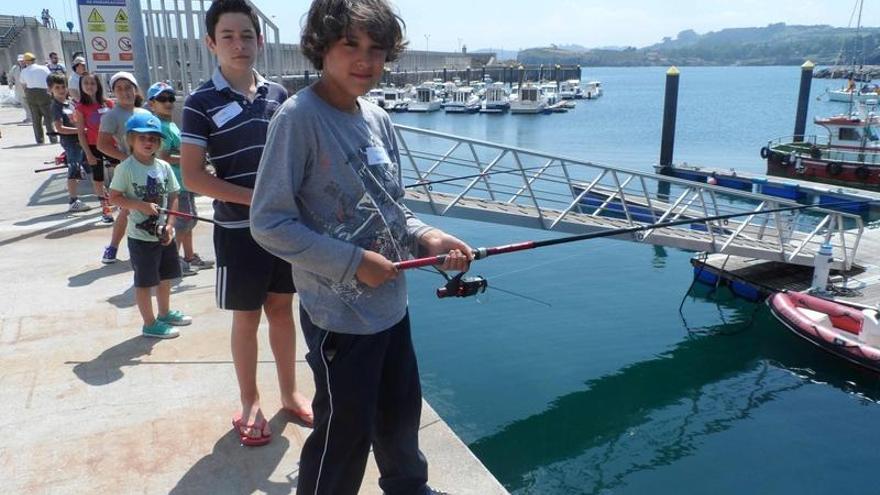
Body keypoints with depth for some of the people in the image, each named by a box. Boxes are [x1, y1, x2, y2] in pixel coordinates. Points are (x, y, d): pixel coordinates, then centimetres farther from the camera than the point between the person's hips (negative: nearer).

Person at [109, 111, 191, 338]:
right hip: (141, 236, -6)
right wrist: (141, 205, -24)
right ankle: (149, 324, 19)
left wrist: (170, 226, -6)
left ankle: (165, 313, 39)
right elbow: (114, 197, -11)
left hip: (164, 233, 6)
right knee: (145, 281, 6)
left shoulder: (164, 167, 1)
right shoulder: (126, 168, -13)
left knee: (165, 276, 20)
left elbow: (172, 197, 4)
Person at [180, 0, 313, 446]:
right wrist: (255, 198, -17)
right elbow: (192, 176, -12)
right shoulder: (201, 103, -9)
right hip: (238, 230, -4)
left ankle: (289, 394, 31)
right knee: (246, 318, 8)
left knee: (282, 309, 14)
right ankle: (250, 404, 26)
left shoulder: (278, 95, 3)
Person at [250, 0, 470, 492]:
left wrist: (425, 237, -6)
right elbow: (268, 222, -18)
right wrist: (352, 262, -22)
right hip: (340, 313, -7)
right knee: (345, 433, 7)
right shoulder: (298, 118, -17)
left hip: (392, 304, 8)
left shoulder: (378, 119, 5)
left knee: (402, 412, 25)